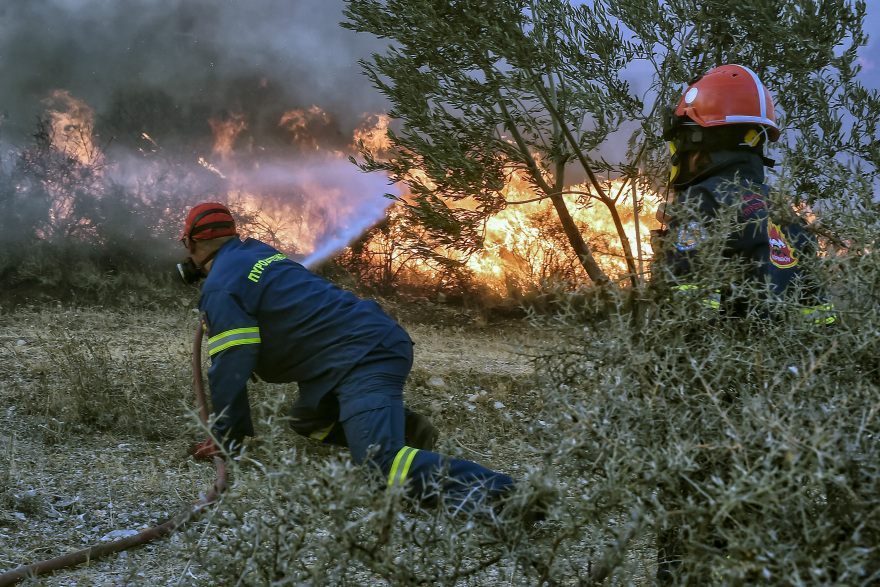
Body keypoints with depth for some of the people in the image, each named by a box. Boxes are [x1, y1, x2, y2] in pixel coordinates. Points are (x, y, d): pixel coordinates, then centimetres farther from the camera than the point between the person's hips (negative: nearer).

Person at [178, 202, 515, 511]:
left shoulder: (221, 288, -6)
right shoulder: (256, 254, 22)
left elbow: (230, 368, -8)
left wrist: (227, 439, 1)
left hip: (364, 357, -10)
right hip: (378, 342, 10)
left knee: (382, 463, -24)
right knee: (306, 421, 29)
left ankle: (494, 490, -38)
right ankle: (405, 427, 14)